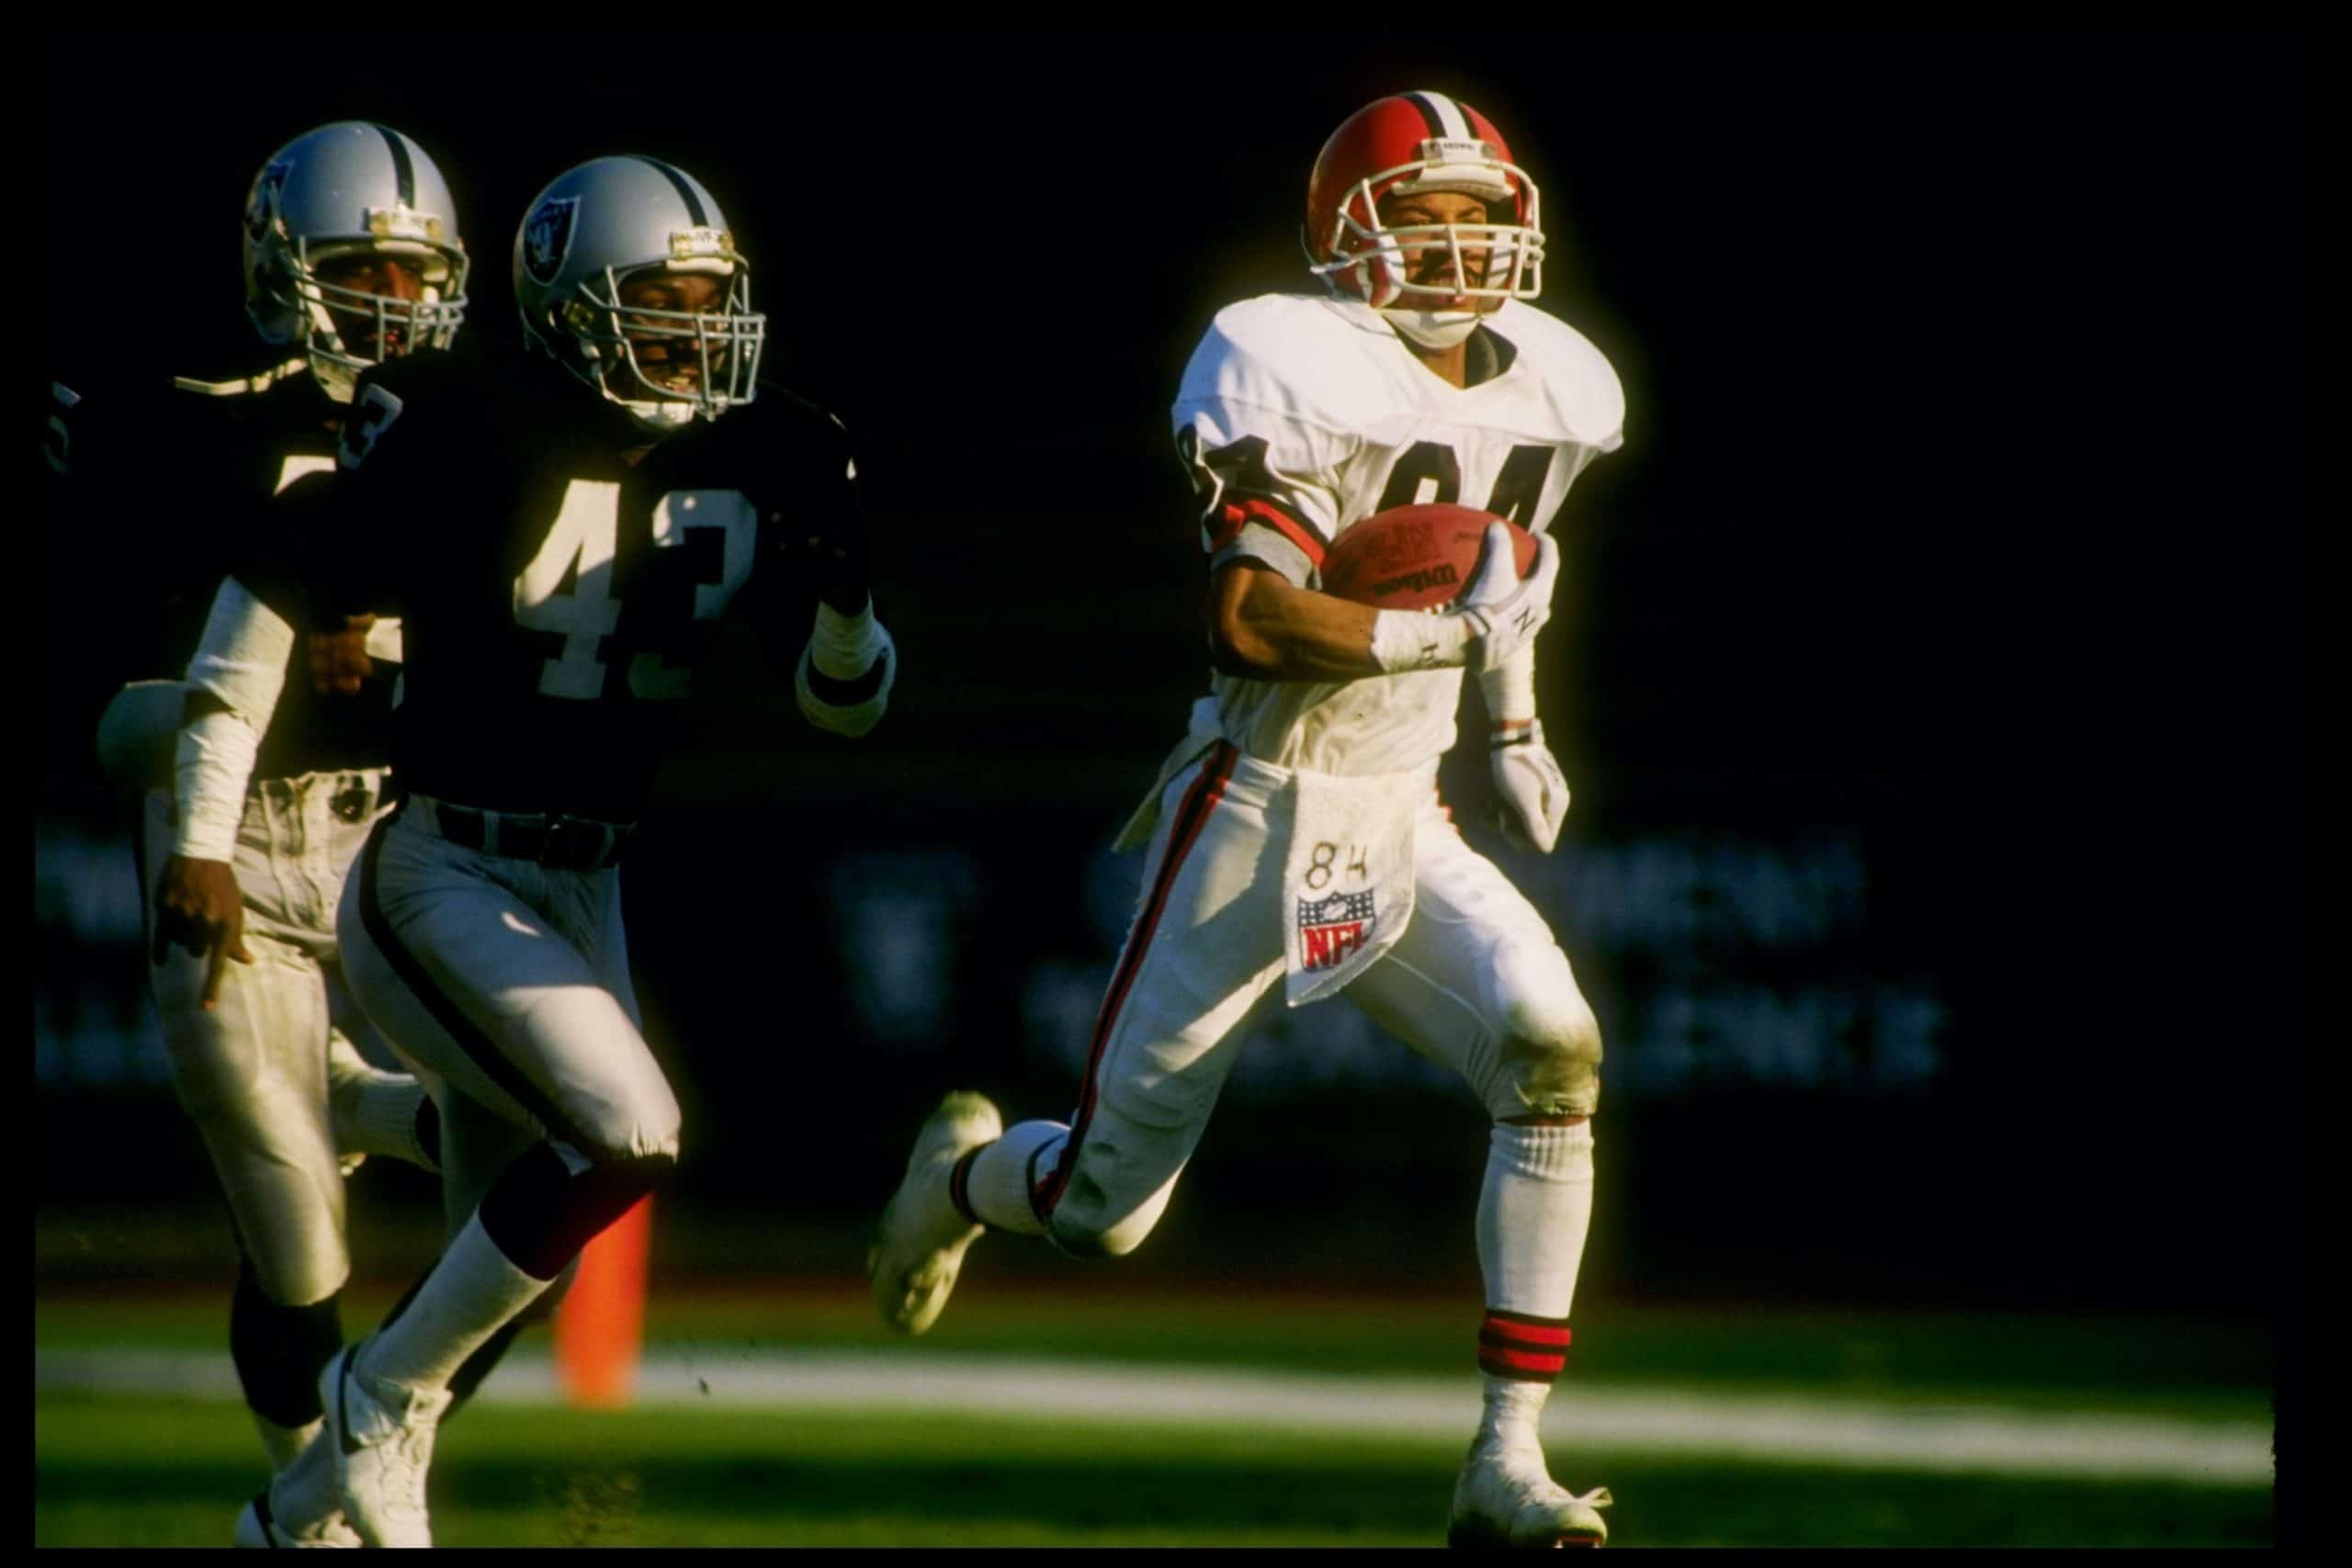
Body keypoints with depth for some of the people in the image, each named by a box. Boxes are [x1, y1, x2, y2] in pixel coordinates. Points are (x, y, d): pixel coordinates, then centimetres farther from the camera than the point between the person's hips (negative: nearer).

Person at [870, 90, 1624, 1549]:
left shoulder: (1543, 393, 5)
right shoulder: (1302, 375, -18)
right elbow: (1255, 619, -26)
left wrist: (1514, 726, 20)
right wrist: (1454, 631, -28)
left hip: (1403, 825, 5)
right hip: (1260, 815, -5)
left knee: (1554, 1052, -22)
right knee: (1107, 1206, 4)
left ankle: (1507, 1463, -18)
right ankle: (963, 1172, 44)